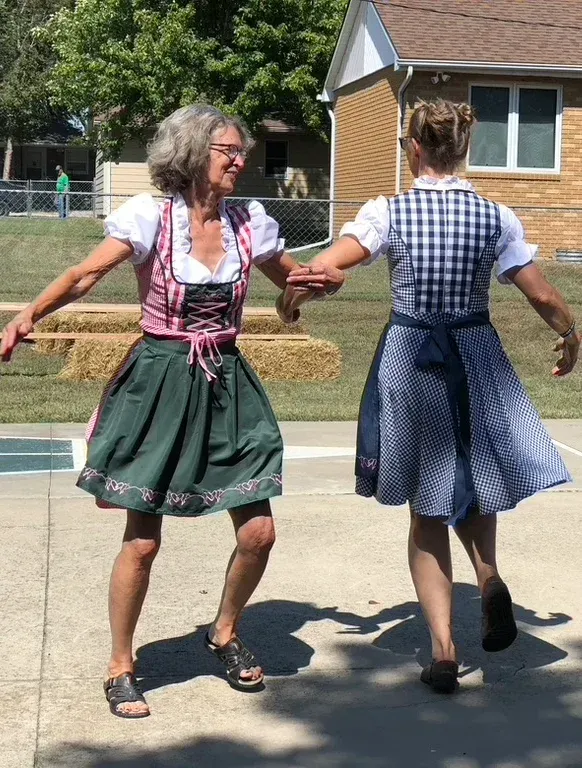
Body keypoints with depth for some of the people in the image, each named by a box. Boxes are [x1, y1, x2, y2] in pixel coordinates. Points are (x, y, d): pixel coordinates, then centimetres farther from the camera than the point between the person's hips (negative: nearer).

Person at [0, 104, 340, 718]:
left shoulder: (250, 223, 4)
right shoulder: (150, 217, -9)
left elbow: (294, 281, 20)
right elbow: (86, 275, -17)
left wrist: (324, 279, -3)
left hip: (226, 385, 4)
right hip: (160, 383, -4)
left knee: (258, 532, 2)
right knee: (143, 540, 0)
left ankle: (225, 634, 30)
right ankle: (120, 668, 19)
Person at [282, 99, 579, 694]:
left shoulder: (388, 212, -7)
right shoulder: (496, 218, -3)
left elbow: (314, 270, -17)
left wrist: (290, 302, 2)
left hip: (409, 359, -1)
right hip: (476, 359, 1)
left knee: (427, 509, 11)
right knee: (472, 481, 24)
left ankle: (443, 648, 7)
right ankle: (489, 578, -4)